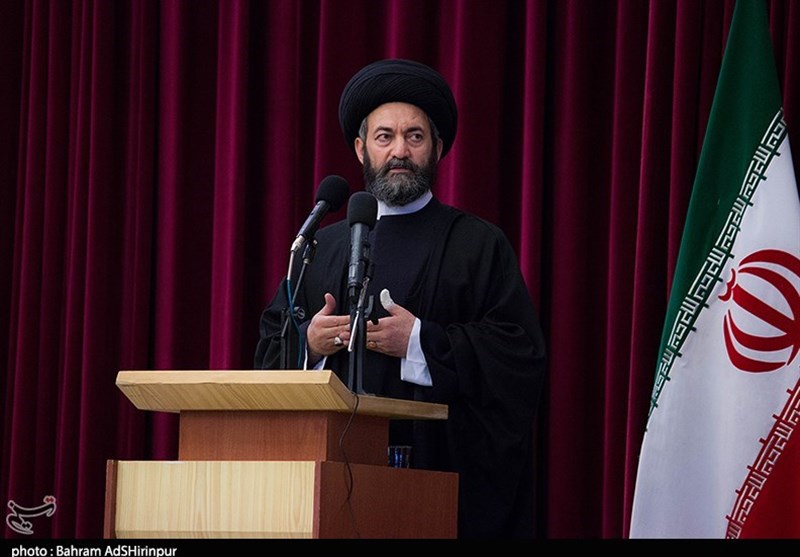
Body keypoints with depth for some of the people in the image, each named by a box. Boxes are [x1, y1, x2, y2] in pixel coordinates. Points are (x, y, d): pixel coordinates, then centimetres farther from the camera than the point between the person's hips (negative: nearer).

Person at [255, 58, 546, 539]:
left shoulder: (480, 245, 5)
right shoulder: (323, 246, 17)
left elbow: (522, 353, -6)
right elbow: (269, 345, 15)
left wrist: (421, 341, -14)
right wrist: (308, 342, -7)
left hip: (438, 462, -3)